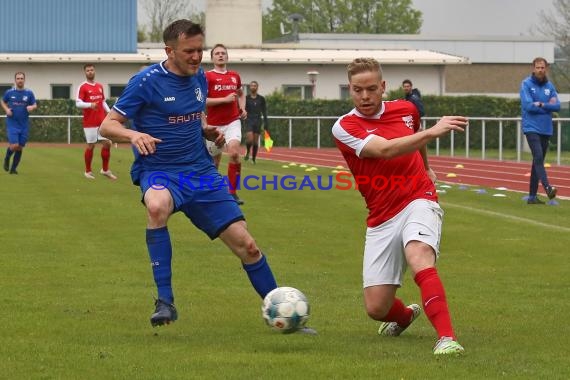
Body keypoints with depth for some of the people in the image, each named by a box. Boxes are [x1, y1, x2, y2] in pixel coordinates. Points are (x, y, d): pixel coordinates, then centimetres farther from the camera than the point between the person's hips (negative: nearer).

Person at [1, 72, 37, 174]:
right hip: (12, 124, -2)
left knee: (20, 148, 5)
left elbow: (35, 105, 7)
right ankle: (7, 158, 16)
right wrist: (6, 109, -4)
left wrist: (32, 107, -16)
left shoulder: (29, 93, 1)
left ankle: (13, 168, 20)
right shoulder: (9, 92, 0)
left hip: (24, 125, 2)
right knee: (14, 145, -15)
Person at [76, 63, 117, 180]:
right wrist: (90, 105, -29)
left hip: (102, 121, 5)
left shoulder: (100, 86, 13)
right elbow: (78, 103, -12)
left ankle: (105, 170, 13)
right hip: (90, 122, -5)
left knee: (107, 143, 1)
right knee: (90, 146, 0)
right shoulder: (82, 87, -5)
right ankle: (88, 171, 13)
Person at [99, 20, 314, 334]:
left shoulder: (199, 78, 7)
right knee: (157, 207, -41)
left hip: (201, 171, 5)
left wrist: (208, 130, 3)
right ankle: (165, 303, -32)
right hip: (159, 172, -5)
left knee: (245, 244, -1)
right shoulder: (146, 82, -12)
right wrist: (134, 135, -31)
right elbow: (108, 125, -10)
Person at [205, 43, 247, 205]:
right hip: (214, 124, -2)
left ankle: (233, 192, -15)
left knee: (234, 153, -22)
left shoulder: (234, 76, 11)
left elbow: (241, 94, 29)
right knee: (215, 160, 10)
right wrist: (225, 99, -17)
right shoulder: (207, 77, -5)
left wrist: (242, 108, 10)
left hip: (232, 122, 2)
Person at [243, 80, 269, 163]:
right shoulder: (246, 98, 0)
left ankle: (253, 159, 12)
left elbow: (264, 112, 8)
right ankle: (248, 152, 11)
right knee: (249, 139, -17)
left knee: (256, 141, 2)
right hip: (249, 120, -2)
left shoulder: (261, 99, 5)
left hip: (258, 121, 2)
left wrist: (266, 124, 3)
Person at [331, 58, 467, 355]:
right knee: (376, 307, -2)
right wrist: (431, 132, -36)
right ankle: (405, 315, 35)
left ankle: (447, 338, -41)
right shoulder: (344, 127, -7)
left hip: (418, 202, 0)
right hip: (381, 219, 0)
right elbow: (384, 149, -25)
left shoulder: (406, 110, 6)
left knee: (419, 258, -34)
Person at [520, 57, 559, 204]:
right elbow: (527, 105, -15)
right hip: (532, 128, -5)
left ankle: (532, 195, 10)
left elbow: (557, 106, 0)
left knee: (539, 161, 7)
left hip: (546, 129, 5)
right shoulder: (526, 84, -3)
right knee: (538, 158, -19)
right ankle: (547, 188, -31)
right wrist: (548, 106, -7)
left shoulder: (550, 86, 10)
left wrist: (541, 105, -12)